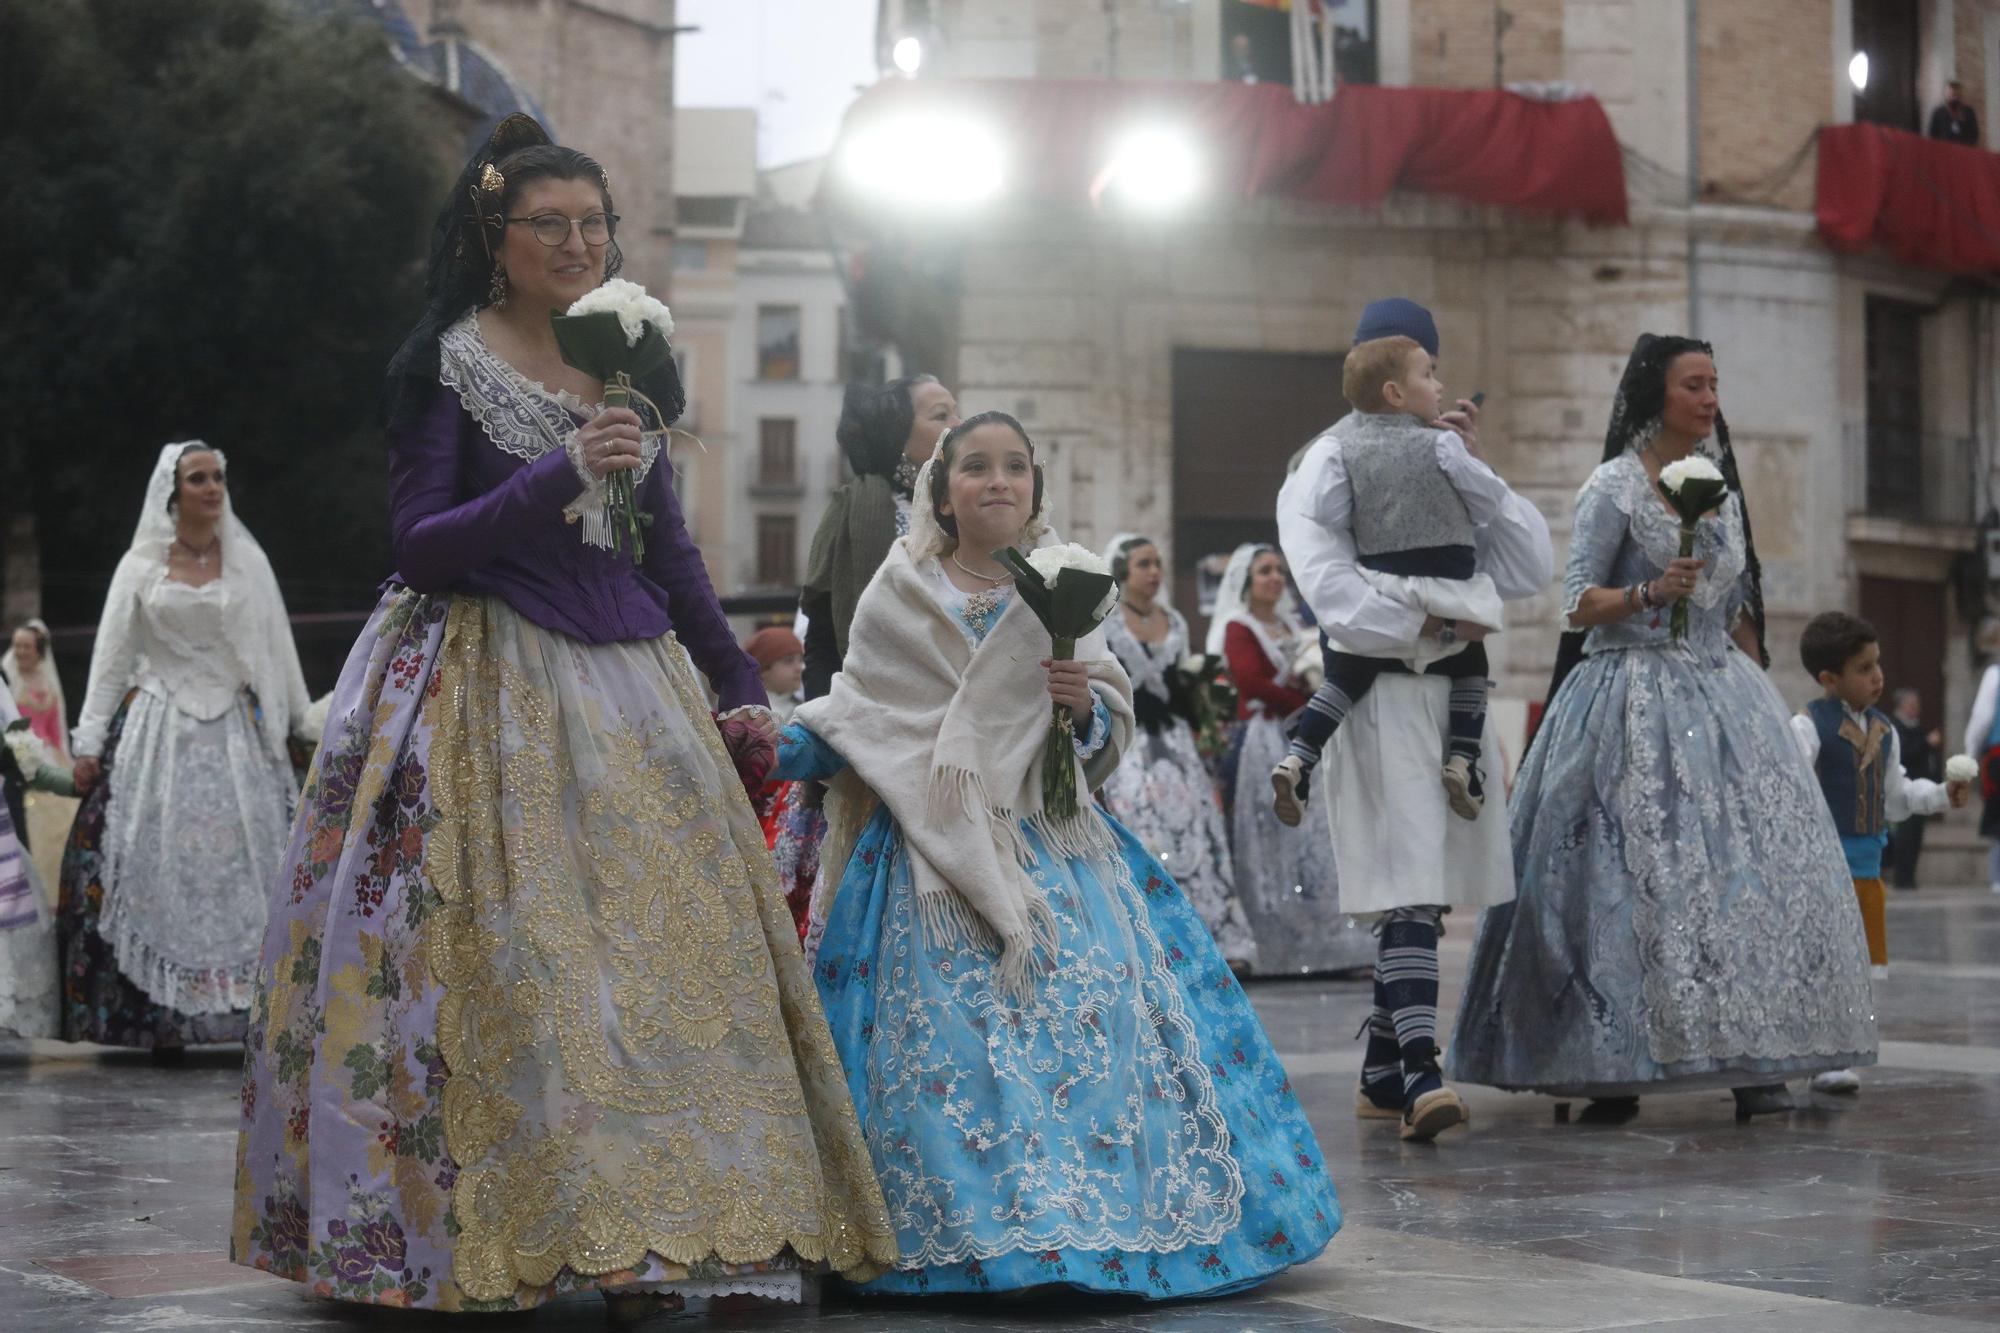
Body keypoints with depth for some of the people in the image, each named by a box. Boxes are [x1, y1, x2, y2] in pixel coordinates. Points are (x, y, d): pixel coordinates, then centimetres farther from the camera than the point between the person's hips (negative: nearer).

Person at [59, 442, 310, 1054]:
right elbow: (111, 655, 6)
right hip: (159, 732, -1)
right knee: (162, 867, -4)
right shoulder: (142, 565, 5)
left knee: (245, 865, -6)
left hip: (235, 730, 1)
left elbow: (278, 647, 10)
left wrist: (300, 723, 9)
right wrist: (89, 742, 2)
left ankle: (256, 1003, -5)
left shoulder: (247, 560, 7)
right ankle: (163, 1015, -3)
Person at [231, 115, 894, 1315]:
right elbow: (422, 543, -9)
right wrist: (557, 477, -20)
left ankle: (644, 1236, 2)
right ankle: (493, 1238, -3)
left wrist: (741, 685, 15)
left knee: (660, 943, -2)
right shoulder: (443, 364, -1)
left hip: (629, 683, 5)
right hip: (490, 695, -5)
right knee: (512, 956, -9)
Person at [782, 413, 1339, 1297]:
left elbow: (1114, 732, 14)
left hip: (1053, 849, 2)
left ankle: (1103, 1216, 2)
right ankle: (974, 1228, -4)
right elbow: (858, 715, 8)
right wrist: (787, 744, -8)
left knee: (1091, 1023, -8)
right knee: (950, 1043, -11)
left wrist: (1088, 708, -7)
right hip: (935, 853, -2)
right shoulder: (899, 598, 5)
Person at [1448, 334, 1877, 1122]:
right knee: (1637, 874, -10)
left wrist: (1757, 689, 14)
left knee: (1757, 865, -5)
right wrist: (1649, 593, -24)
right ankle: (1611, 1068, -3)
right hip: (1637, 694, -6)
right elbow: (1577, 605, -8)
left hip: (1723, 694, 6)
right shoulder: (1614, 488, -3)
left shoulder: (1720, 484, 16)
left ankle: (1752, 1064, -6)